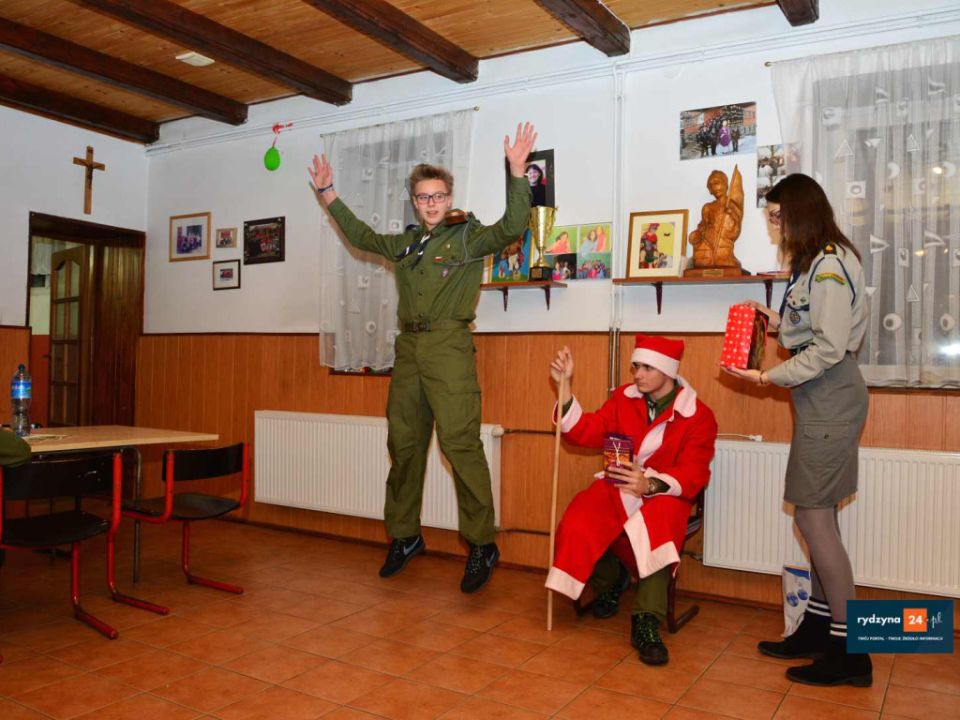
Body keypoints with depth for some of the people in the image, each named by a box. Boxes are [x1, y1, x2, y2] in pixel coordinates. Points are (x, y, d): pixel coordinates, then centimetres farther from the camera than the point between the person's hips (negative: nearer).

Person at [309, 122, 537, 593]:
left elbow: (513, 225, -13)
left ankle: (482, 545, -2)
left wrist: (517, 172, -22)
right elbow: (360, 236, 34)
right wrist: (328, 194, 36)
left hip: (449, 346, -6)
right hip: (408, 347, 6)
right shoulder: (406, 244, 20)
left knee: (460, 443, -12)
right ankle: (404, 536, 22)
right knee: (403, 444, 9)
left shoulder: (469, 238, 3)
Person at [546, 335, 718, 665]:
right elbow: (585, 432, 0)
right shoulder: (623, 398, 5)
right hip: (616, 488, 3)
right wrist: (564, 385, -11)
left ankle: (646, 622, -23)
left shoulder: (698, 416, -5)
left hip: (663, 494, -3)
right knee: (576, 528, -25)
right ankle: (608, 582, 9)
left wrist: (650, 485, -32)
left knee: (657, 530, -39)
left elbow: (692, 474, -13)